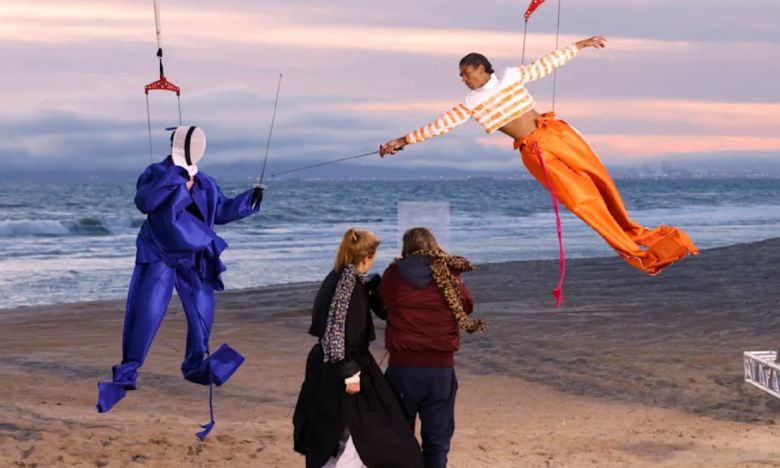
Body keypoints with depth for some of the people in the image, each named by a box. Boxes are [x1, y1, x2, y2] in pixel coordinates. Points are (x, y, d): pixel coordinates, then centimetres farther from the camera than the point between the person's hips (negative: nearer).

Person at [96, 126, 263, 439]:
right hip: (158, 258, -5)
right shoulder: (157, 174, -10)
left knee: (202, 314, 10)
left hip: (194, 260, 6)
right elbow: (143, 202, -27)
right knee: (144, 315, -11)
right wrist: (174, 179, -31)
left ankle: (196, 365, 31)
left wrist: (249, 201, 6)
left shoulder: (205, 184, 7)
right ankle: (127, 372, -2)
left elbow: (221, 212, 15)